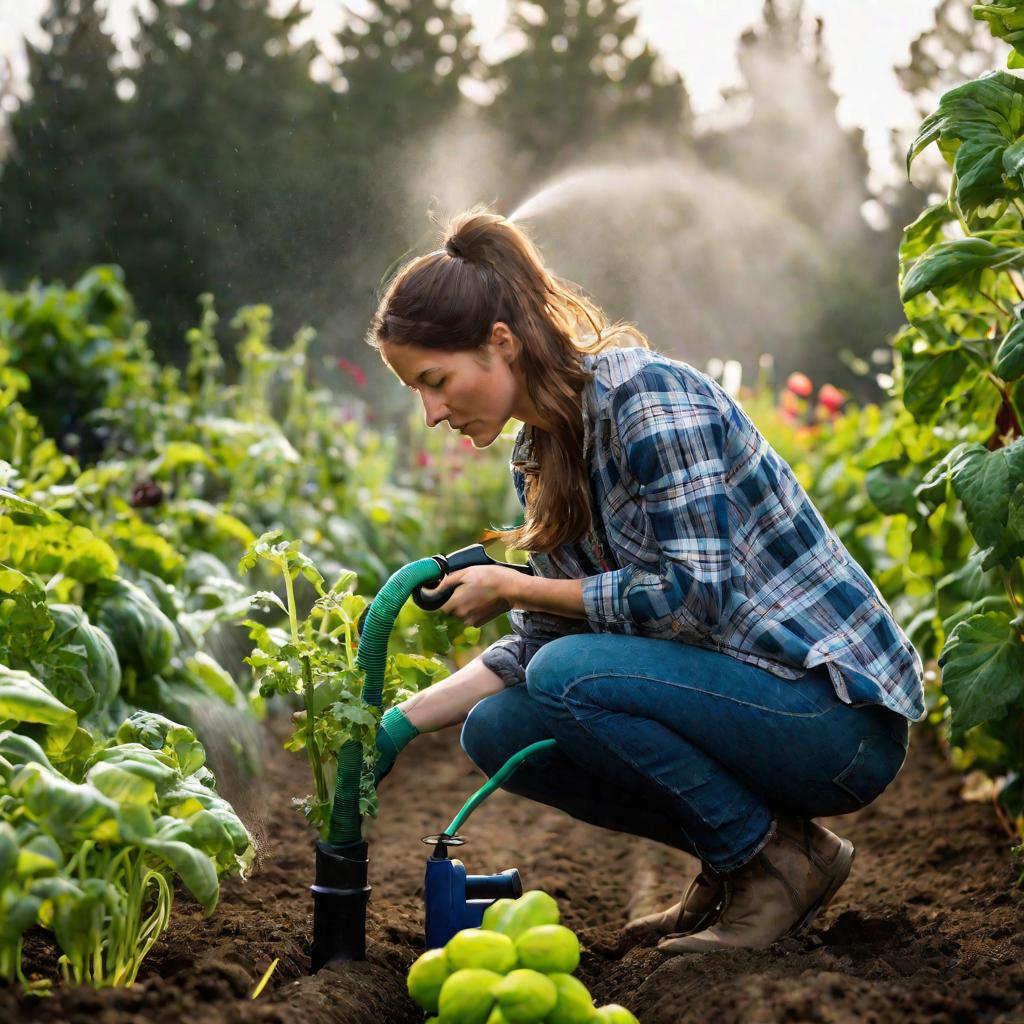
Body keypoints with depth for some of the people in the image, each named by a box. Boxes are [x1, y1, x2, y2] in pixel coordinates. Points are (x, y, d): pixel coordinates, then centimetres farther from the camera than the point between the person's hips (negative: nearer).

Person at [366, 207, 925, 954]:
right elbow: (541, 642, 10)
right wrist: (404, 722, -1)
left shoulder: (650, 397, -18)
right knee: (495, 728, -2)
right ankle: (734, 862, 9)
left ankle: (787, 857, -6)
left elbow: (695, 594, -24)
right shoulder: (540, 458, 7)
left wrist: (515, 588, -16)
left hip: (839, 714, -8)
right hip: (743, 697, 8)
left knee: (571, 678, -26)